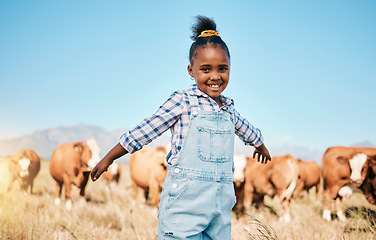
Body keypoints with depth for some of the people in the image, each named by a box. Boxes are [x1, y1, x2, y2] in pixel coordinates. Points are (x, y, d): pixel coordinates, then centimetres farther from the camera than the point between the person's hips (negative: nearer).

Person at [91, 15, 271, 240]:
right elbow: (145, 130, -1)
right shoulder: (182, 101, -3)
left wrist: (261, 145, 55)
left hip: (220, 204, 6)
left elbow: (246, 129, 36)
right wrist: (109, 158, 2)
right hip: (185, 201, -5)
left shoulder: (228, 108, 14)